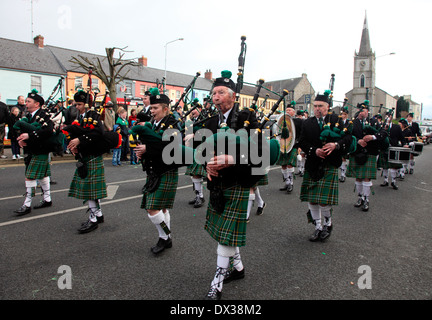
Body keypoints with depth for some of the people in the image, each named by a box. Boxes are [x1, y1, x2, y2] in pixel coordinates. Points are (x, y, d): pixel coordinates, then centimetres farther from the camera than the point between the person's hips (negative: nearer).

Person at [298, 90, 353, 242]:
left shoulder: (336, 120, 3)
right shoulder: (307, 123, 8)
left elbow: (348, 137, -1)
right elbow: (302, 142, 1)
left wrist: (336, 145, -19)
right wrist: (314, 150, -15)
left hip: (329, 166, -3)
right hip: (312, 166, 3)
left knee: (324, 199, -7)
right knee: (311, 199, 7)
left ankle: (328, 222, 24)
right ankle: (318, 227, 25)